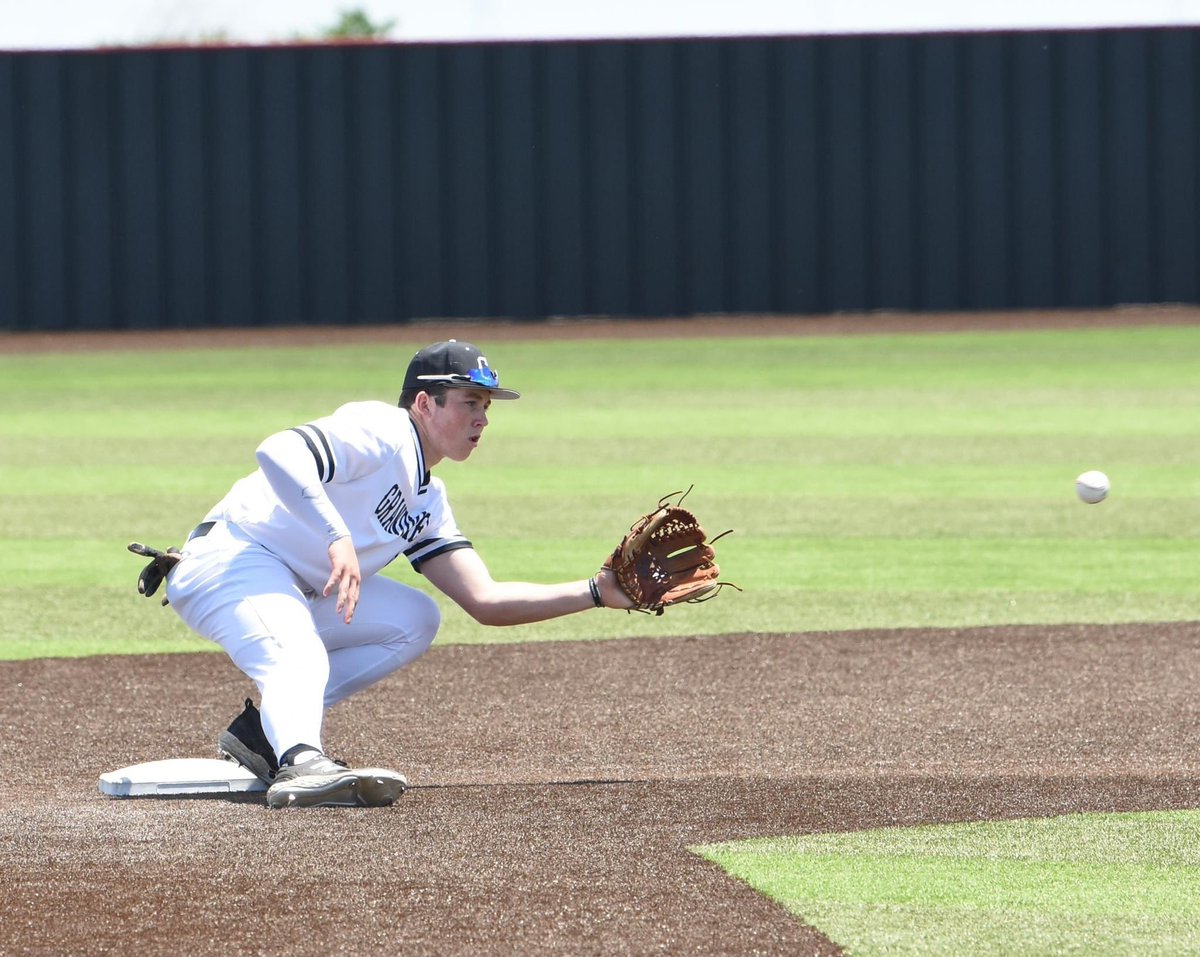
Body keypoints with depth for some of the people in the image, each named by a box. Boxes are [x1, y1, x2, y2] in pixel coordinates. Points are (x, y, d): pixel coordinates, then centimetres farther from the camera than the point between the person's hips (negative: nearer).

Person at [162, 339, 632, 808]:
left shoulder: (429, 501, 16)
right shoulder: (381, 432, -13)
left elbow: (485, 601, 10)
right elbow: (278, 453, -30)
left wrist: (596, 593, 2)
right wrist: (338, 538, -37)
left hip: (295, 593, 10)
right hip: (230, 559, -10)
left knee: (414, 621, 9)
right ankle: (301, 762, -63)